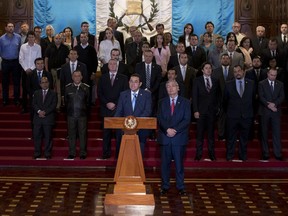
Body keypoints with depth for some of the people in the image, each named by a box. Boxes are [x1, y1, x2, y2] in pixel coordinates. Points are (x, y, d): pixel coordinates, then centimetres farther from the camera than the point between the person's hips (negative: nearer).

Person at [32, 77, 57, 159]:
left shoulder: (53, 93, 6)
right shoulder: (36, 93, 15)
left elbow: (53, 105, -3)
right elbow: (34, 104, 5)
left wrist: (45, 112, -12)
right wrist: (39, 111, -12)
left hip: (48, 118, -2)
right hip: (37, 118, 2)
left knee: (48, 136, -1)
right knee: (37, 136, 1)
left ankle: (47, 154, 5)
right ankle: (37, 154, 8)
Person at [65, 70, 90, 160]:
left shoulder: (86, 88, 1)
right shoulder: (68, 88, 4)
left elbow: (88, 101, 7)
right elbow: (65, 101, 12)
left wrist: (85, 110, 4)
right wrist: (69, 109, 9)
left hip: (82, 115, -1)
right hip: (71, 115, 1)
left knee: (83, 134, 2)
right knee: (71, 134, 6)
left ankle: (83, 153, 10)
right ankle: (71, 153, 14)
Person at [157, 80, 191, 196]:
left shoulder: (185, 102, 5)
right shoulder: (162, 102, 11)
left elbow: (186, 120, -3)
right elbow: (160, 119, 2)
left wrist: (175, 130, -14)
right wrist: (167, 129, -15)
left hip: (179, 137, -2)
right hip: (165, 137, 2)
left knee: (179, 163, 2)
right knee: (165, 163, 4)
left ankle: (180, 187, 10)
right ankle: (165, 186, 13)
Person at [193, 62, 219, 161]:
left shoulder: (215, 81, 9)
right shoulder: (197, 81, 2)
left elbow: (217, 96, 13)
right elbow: (194, 96, -2)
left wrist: (217, 108, 3)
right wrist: (195, 110, -8)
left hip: (212, 111, 2)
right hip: (201, 111, -2)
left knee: (211, 132, 6)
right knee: (200, 133, 1)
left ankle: (211, 153, 14)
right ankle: (198, 153, 8)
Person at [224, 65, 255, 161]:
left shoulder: (251, 83, 2)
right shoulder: (228, 84, -1)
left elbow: (253, 98, 12)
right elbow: (225, 100, 8)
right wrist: (227, 111, 13)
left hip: (247, 116, 1)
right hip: (232, 116, -1)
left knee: (244, 137, 11)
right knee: (231, 137, 6)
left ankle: (243, 156, 23)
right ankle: (229, 156, 16)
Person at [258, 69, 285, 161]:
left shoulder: (280, 84, 10)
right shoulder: (262, 84, 2)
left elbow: (282, 97, 1)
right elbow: (261, 97, -6)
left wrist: (274, 104, -14)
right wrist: (268, 105, -16)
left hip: (276, 111, 2)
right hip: (265, 111, -2)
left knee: (277, 133, -1)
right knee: (264, 133, 3)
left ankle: (278, 154, 3)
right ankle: (265, 153, 10)